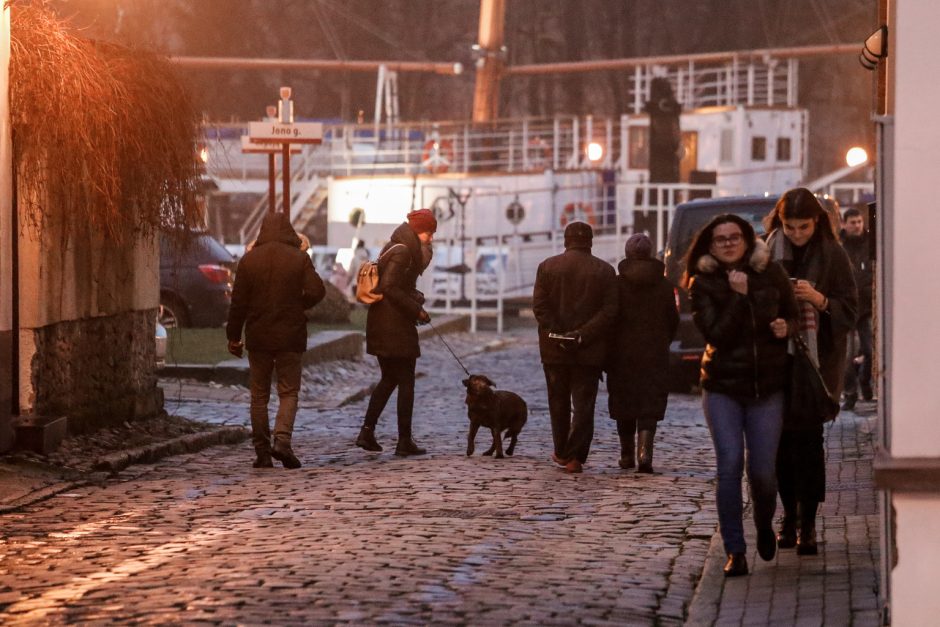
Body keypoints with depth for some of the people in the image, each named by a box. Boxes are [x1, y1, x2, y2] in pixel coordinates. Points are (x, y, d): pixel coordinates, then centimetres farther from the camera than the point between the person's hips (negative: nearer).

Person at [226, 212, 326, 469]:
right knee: (288, 392, 4)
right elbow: (316, 291, -11)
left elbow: (238, 302, 0)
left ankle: (262, 452, 6)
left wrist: (233, 336, 7)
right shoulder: (299, 258, -4)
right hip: (290, 336, -1)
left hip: (258, 337, 1)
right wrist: (298, 306, 9)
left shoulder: (248, 260, 0)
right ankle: (282, 440, -17)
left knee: (259, 396, 9)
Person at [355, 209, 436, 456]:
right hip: (396, 325, -10)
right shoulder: (402, 252, -15)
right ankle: (404, 441, 0)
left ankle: (367, 431, 12)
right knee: (406, 382, -2)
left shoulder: (396, 248, 16)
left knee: (389, 379, 17)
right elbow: (389, 287, -23)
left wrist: (414, 298, 3)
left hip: (380, 324, 10)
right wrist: (416, 310, -18)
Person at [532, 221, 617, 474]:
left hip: (554, 349, 1)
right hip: (590, 351, -1)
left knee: (559, 403, 15)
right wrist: (583, 335, -11)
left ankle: (562, 453, 23)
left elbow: (539, 306, -7)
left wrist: (556, 333, -9)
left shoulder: (547, 266, 0)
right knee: (584, 405, 2)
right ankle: (575, 457, -6)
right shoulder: (605, 271, -1)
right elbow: (609, 311, -9)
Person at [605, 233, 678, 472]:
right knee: (650, 406, 0)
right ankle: (645, 451, -19)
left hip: (623, 354, -1)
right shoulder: (664, 285, 0)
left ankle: (627, 455, 18)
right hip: (655, 354, 1)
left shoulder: (617, 284, -6)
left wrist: (606, 353, 4)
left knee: (624, 406, 12)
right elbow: (673, 320, 6)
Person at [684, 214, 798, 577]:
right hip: (722, 386, -1)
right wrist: (738, 296, -17)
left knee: (763, 469, -1)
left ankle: (765, 526, 31)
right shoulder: (702, 283, -2)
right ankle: (735, 552, -3)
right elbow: (715, 334, -13)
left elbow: (793, 315, 17)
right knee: (729, 465, -10)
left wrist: (785, 328, -5)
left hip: (767, 386, 1)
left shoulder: (770, 275, 4)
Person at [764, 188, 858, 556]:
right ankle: (790, 516, 16)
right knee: (782, 436, 4)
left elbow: (850, 311, -1)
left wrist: (820, 300, -18)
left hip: (817, 358, -2)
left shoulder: (832, 256, -1)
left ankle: (807, 523, -6)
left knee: (807, 436, -9)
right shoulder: (768, 252, 3)